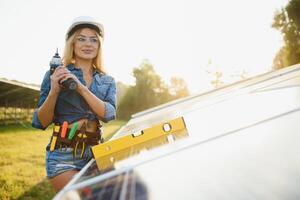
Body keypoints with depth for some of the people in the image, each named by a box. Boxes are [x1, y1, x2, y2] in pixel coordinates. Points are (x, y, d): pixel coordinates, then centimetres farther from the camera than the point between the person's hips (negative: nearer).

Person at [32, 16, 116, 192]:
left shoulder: (107, 81, 9)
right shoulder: (56, 75, -1)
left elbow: (108, 114, -9)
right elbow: (42, 123, -3)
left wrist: (81, 87, -19)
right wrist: (54, 91, -18)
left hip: (94, 154, 4)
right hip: (63, 156, -4)